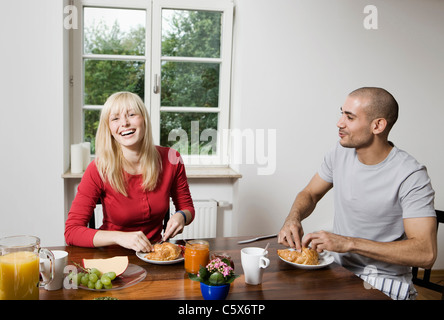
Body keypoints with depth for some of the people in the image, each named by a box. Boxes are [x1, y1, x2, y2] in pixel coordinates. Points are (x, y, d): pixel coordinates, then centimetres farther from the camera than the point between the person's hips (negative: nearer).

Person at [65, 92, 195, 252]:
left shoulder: (171, 159, -7)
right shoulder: (99, 169, -14)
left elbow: (187, 207, 9)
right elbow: (71, 231, -13)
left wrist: (181, 216, -14)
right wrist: (119, 237, -27)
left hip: (154, 253, 2)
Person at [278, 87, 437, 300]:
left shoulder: (410, 176, -19)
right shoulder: (340, 153, -1)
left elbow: (426, 254, -25)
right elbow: (310, 194, 12)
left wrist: (349, 243, -29)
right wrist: (293, 218, -11)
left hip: (383, 283, -5)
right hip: (337, 268, 6)